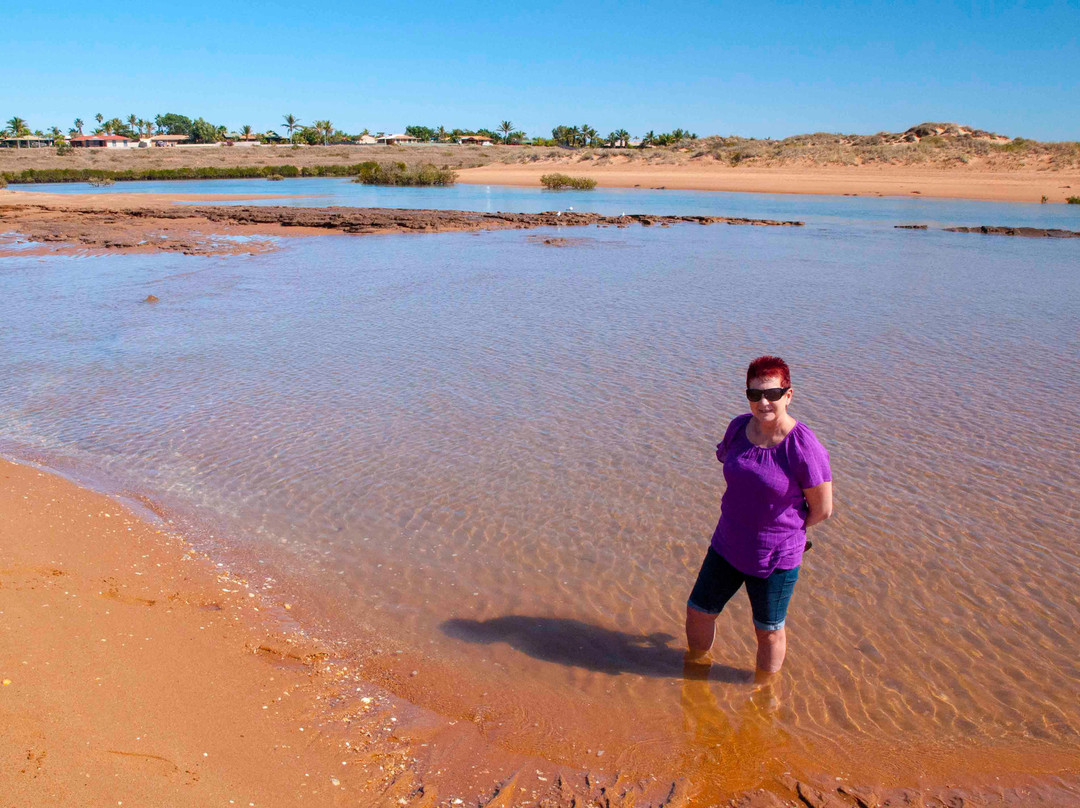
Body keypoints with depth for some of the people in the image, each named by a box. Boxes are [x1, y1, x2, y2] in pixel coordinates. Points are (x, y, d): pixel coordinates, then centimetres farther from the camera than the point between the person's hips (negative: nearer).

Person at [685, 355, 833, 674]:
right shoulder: (739, 427, -7)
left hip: (775, 558, -5)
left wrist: (786, 530, 1)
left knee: (768, 632, 15)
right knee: (698, 611, 17)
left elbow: (823, 510, -14)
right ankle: (696, 662, 47)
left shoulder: (804, 447, -24)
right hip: (728, 546, 5)